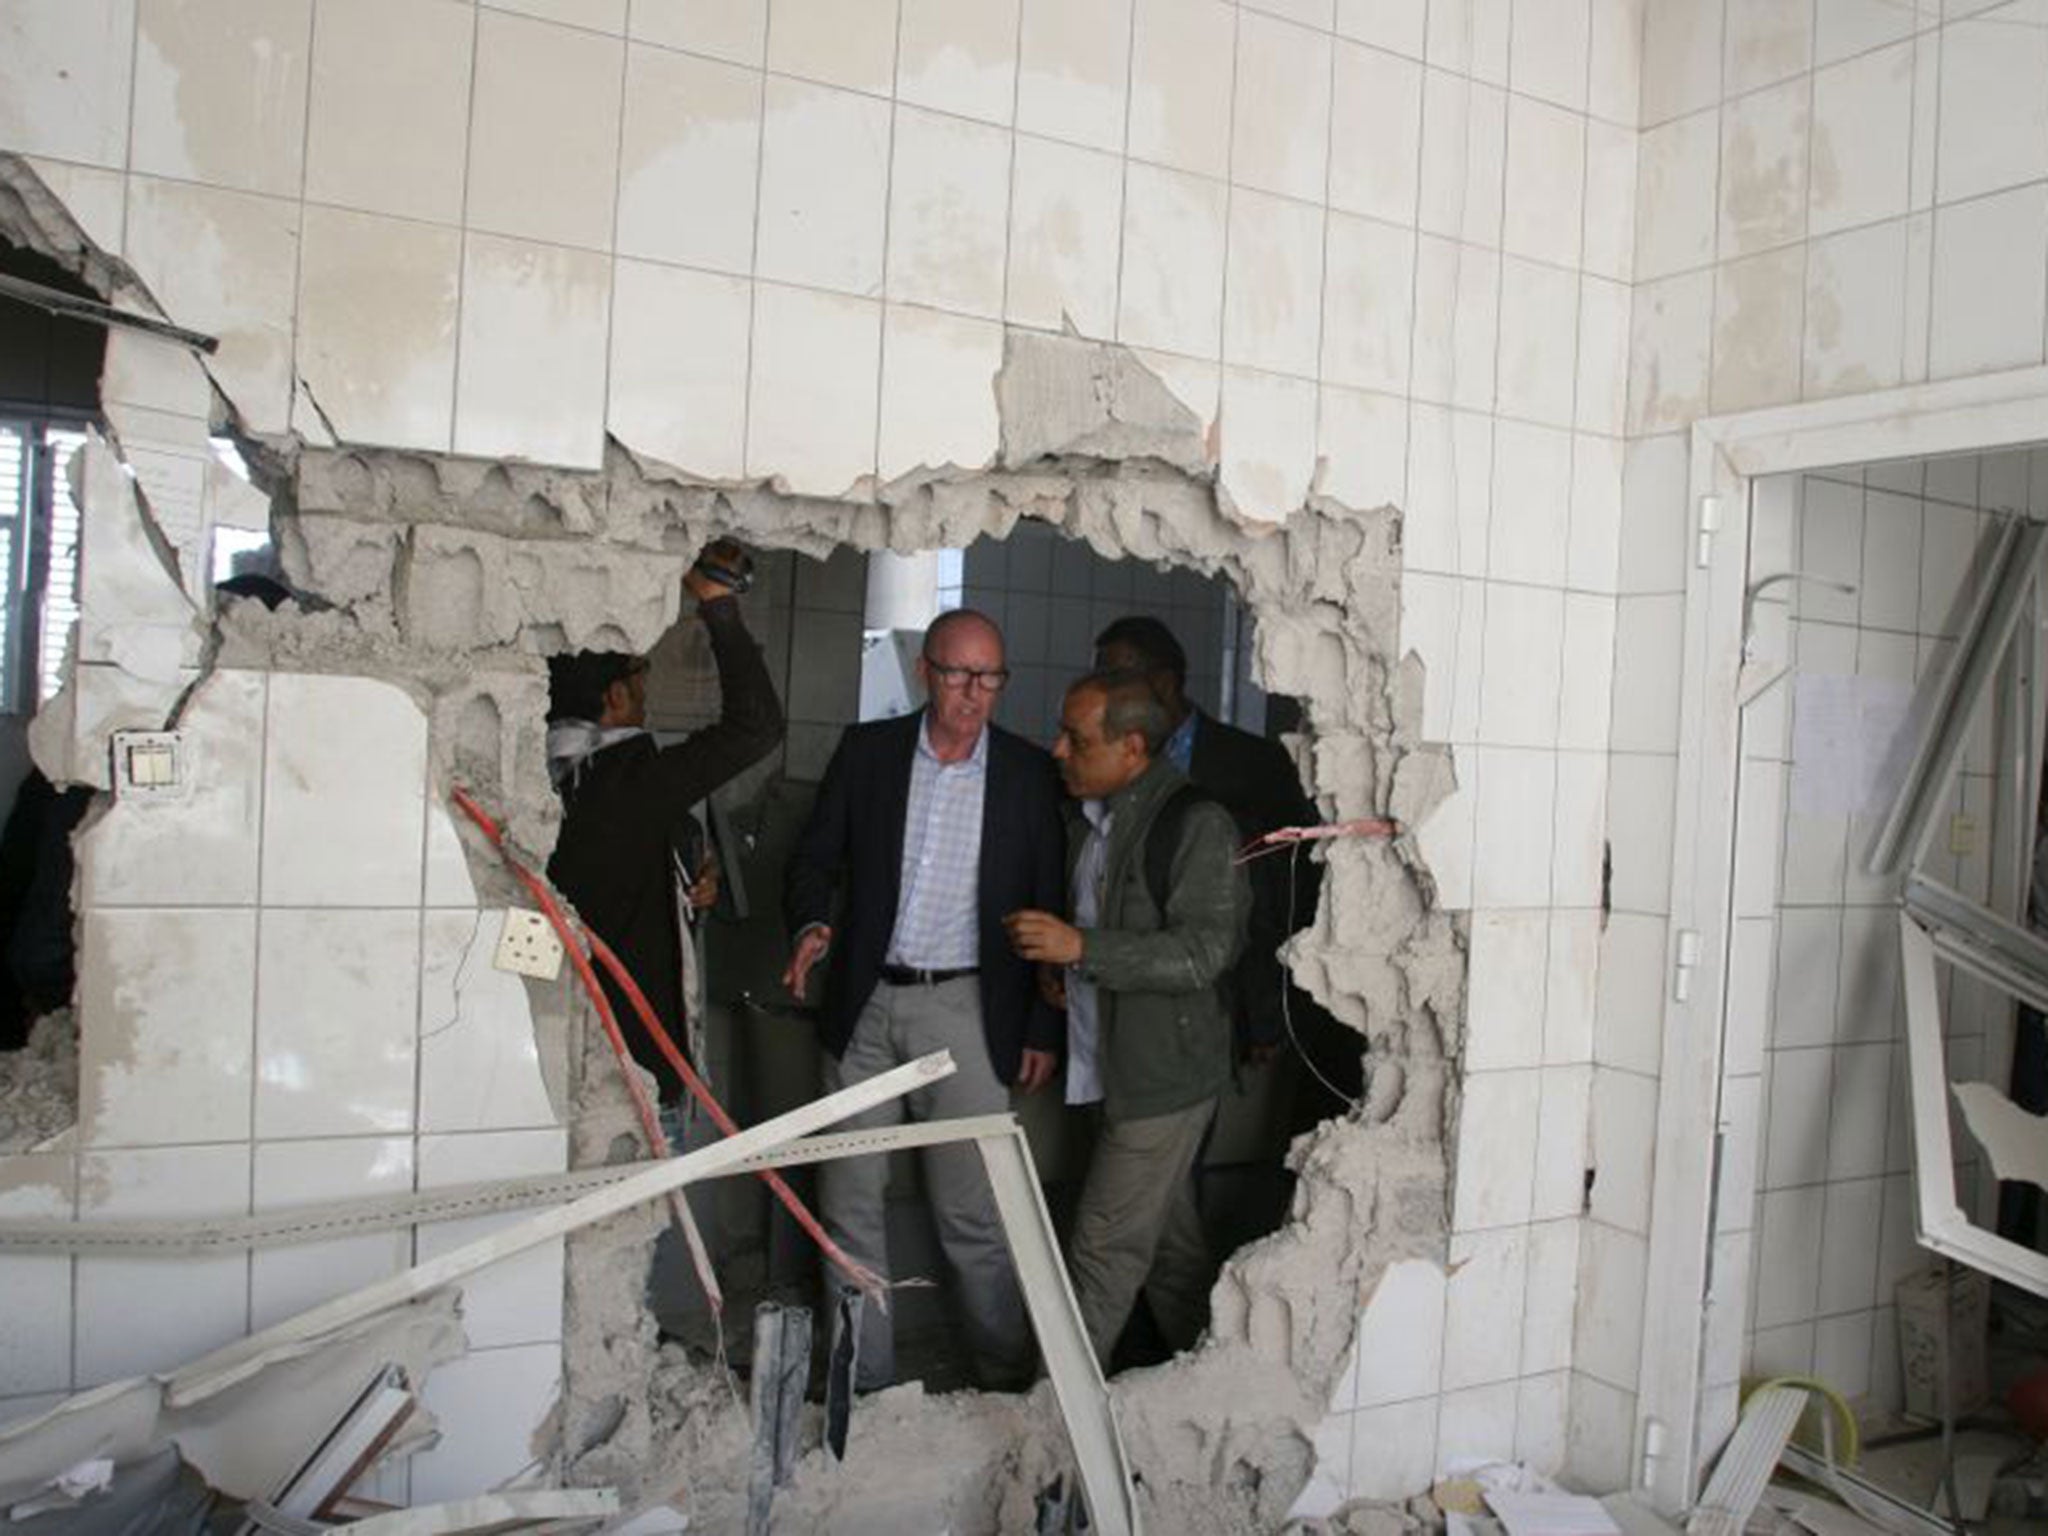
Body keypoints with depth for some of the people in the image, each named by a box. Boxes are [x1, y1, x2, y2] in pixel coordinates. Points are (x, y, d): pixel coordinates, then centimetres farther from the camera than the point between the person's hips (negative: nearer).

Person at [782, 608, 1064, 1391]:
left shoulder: (1029, 771, 0)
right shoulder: (865, 750, 3)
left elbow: (1049, 906, 3)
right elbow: (816, 856, 8)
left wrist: (1043, 1028, 1)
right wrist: (811, 924, -13)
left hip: (966, 1011, -2)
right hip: (863, 1006, 2)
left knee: (974, 1217, 1)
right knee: (849, 1204, 10)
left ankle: (1006, 1377, 19)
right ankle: (863, 1378, 25)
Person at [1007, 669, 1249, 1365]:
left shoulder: (1197, 824, -16)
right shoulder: (1094, 821, 11)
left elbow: (1203, 953, -23)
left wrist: (1082, 946, -27)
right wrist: (1052, 954, 7)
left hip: (1164, 1076, -9)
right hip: (1119, 1070, 9)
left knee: (1105, 1250, -4)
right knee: (1170, 1241, 18)